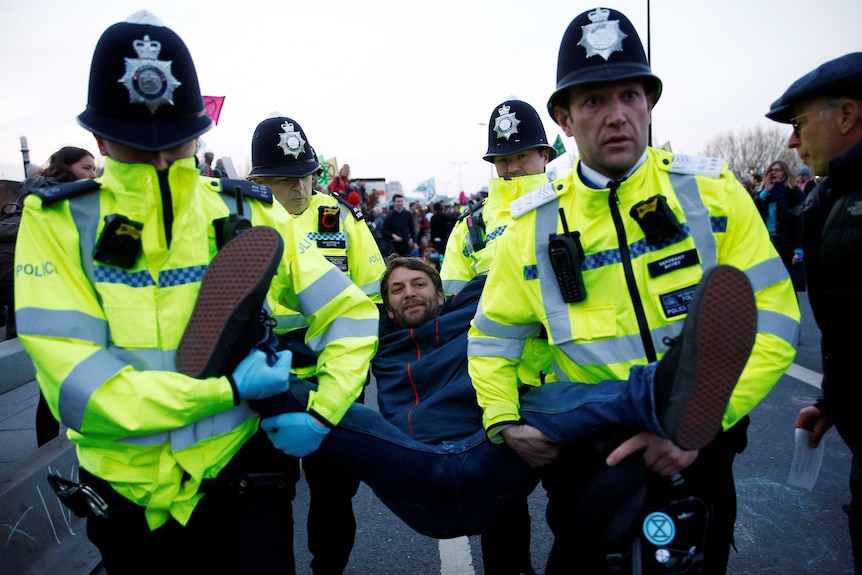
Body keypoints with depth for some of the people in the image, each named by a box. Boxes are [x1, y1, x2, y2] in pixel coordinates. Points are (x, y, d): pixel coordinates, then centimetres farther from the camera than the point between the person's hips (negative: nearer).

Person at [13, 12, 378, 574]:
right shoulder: (57, 223, -9)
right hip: (127, 498, 2)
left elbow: (351, 312, -2)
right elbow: (75, 384, -17)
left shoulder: (250, 216, -6)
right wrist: (227, 389, -20)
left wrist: (322, 411, -15)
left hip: (240, 485, -1)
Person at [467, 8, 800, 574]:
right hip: (586, 457, 0)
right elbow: (493, 337, 3)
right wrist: (503, 420, -12)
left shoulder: (712, 190, -8)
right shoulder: (535, 224, -6)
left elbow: (773, 318, -10)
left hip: (699, 449, 1)